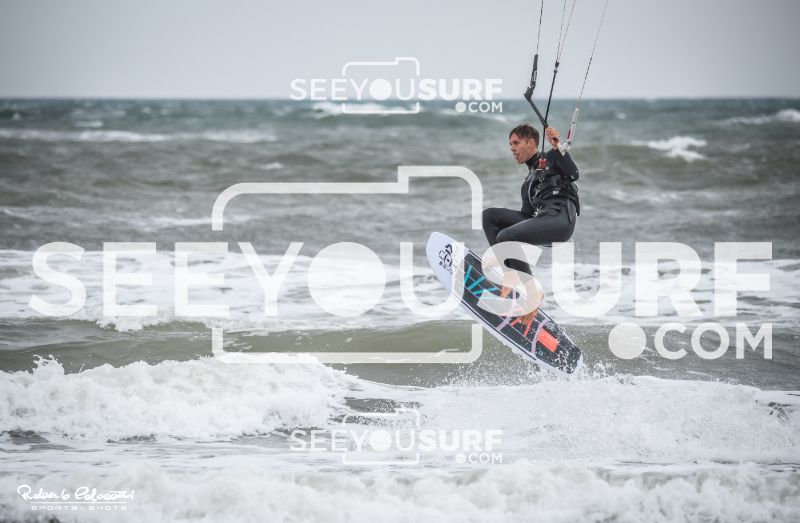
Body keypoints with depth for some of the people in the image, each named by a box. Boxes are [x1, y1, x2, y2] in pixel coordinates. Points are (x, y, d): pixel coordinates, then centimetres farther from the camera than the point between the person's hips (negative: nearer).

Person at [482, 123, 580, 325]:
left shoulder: (550, 158, 11)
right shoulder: (528, 183, 33)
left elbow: (573, 174, -8)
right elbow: (526, 216, 25)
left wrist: (558, 147, -15)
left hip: (561, 216, -8)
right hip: (539, 219, 8)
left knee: (506, 236, -24)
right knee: (490, 215, 2)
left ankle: (532, 293, -16)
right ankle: (510, 276, -10)